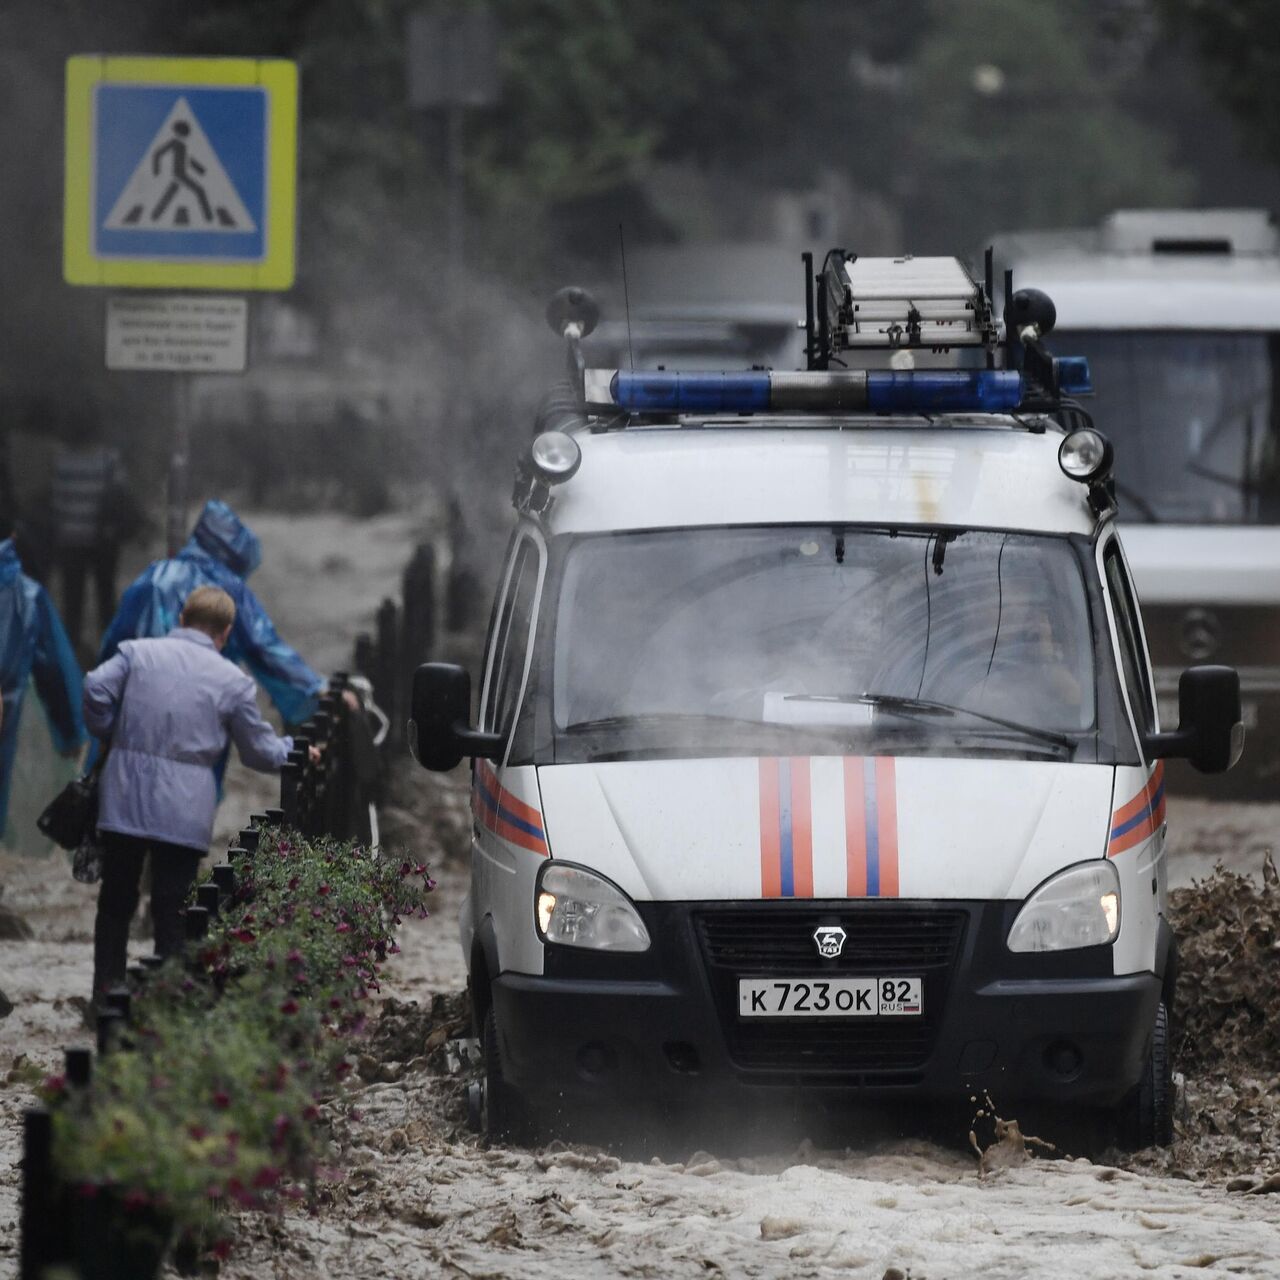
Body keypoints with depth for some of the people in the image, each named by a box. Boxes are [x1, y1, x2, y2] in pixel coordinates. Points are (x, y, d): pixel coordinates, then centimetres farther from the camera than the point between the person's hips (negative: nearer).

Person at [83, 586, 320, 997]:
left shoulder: (138, 652, 4)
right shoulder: (233, 681, 2)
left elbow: (96, 688, -11)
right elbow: (261, 751, 9)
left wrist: (109, 736, 7)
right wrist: (295, 751, 31)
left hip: (124, 800, 2)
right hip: (183, 811, -2)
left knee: (116, 901, 12)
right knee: (173, 911, 4)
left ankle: (107, 992, 16)